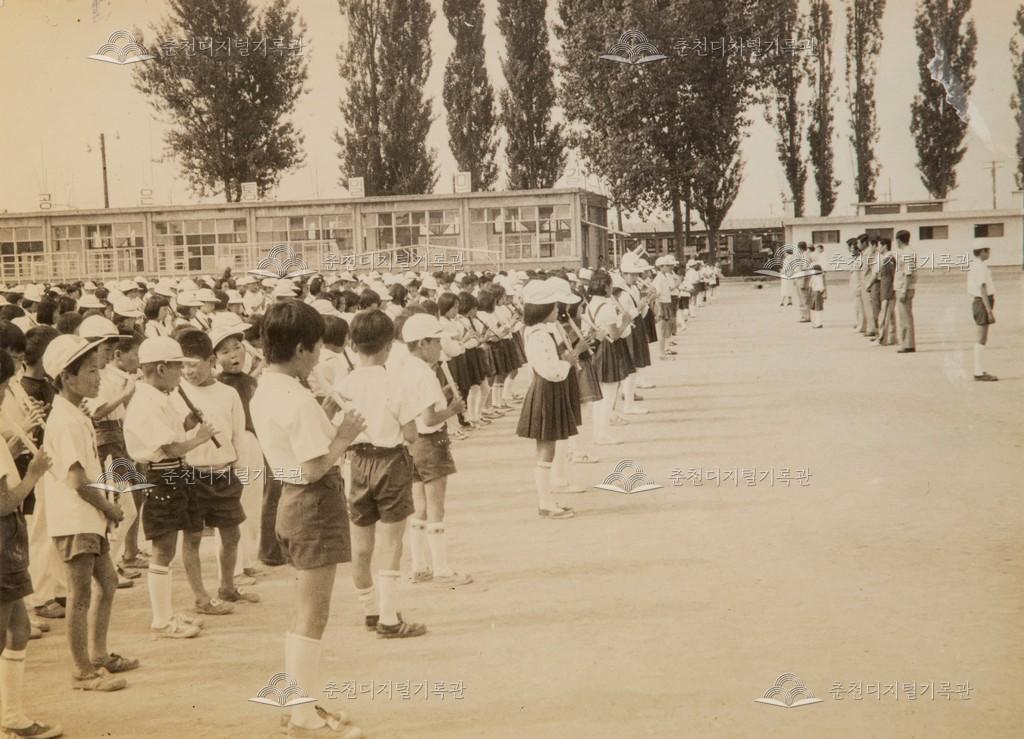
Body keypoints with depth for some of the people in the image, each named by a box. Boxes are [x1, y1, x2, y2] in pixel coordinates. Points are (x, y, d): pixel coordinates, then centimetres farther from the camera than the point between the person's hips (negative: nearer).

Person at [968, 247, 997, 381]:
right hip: (983, 303, -10)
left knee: (982, 340, 14)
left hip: (977, 302, 10)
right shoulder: (981, 267, -17)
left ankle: (980, 371, 19)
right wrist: (989, 311, -22)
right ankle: (979, 373, -3)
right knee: (981, 339, -6)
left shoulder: (973, 265, 13)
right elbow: (983, 290, -21)